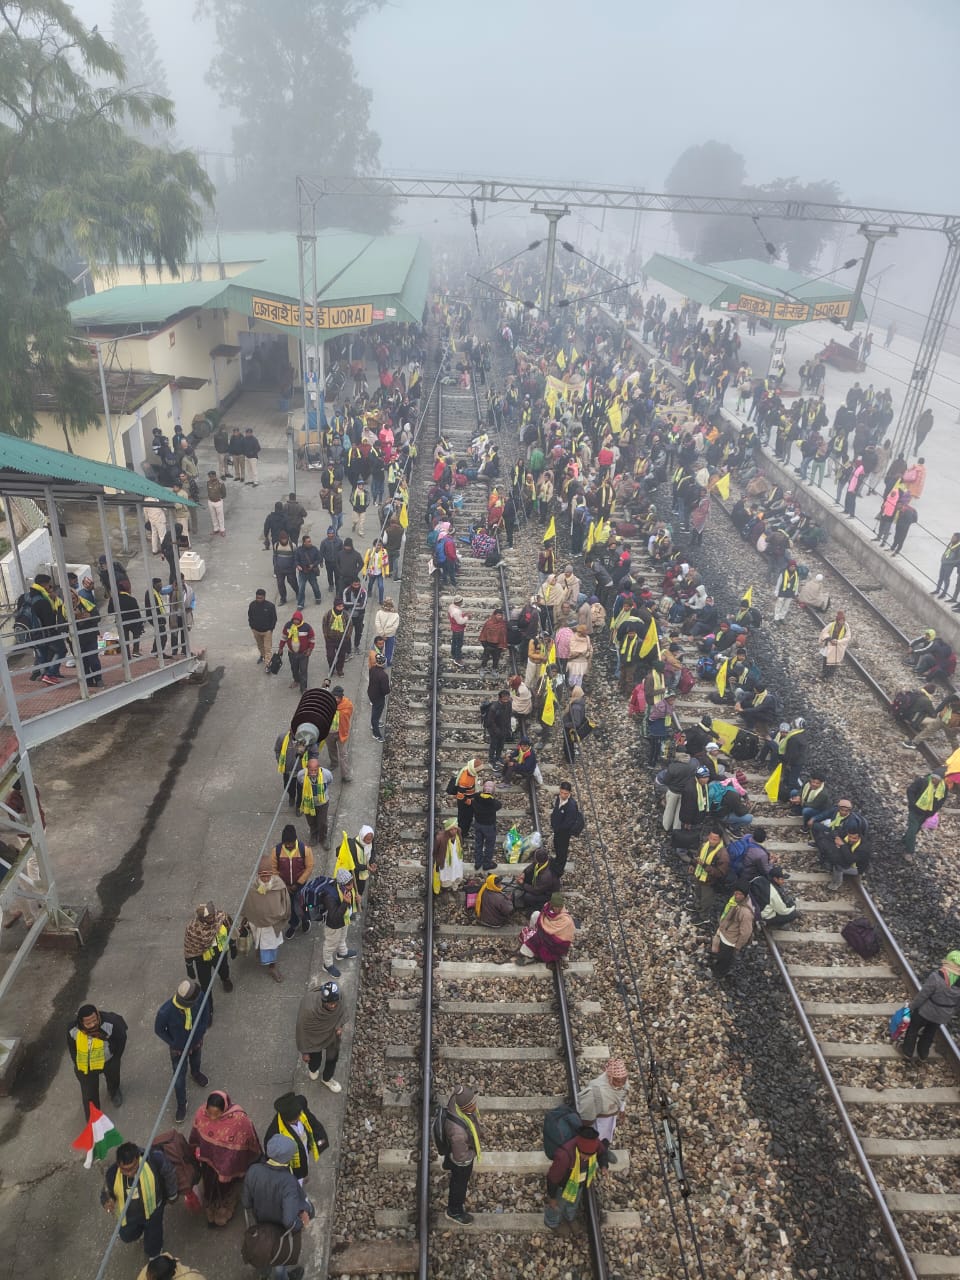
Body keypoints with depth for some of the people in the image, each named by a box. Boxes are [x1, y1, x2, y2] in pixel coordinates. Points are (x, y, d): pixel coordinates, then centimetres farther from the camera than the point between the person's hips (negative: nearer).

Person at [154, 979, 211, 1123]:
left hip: (196, 1043, 2)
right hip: (178, 1049, -2)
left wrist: (199, 1036, -12)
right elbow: (159, 1030, -17)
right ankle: (181, 1104, 46)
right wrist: (174, 1045, -14)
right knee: (179, 1079, 18)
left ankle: (195, 1073, 67)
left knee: (196, 1061, 33)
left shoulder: (201, 999, -34)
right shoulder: (166, 1011, -40)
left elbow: (205, 1018, -11)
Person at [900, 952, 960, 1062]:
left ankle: (907, 1051, 38)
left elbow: (922, 995, -21)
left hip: (926, 1011, -4)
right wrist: (949, 1014, 17)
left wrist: (912, 1006, -3)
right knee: (929, 1033, 29)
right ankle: (923, 1055, 47)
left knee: (913, 1028, 22)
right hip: (943, 1016, 4)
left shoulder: (936, 977, -32)